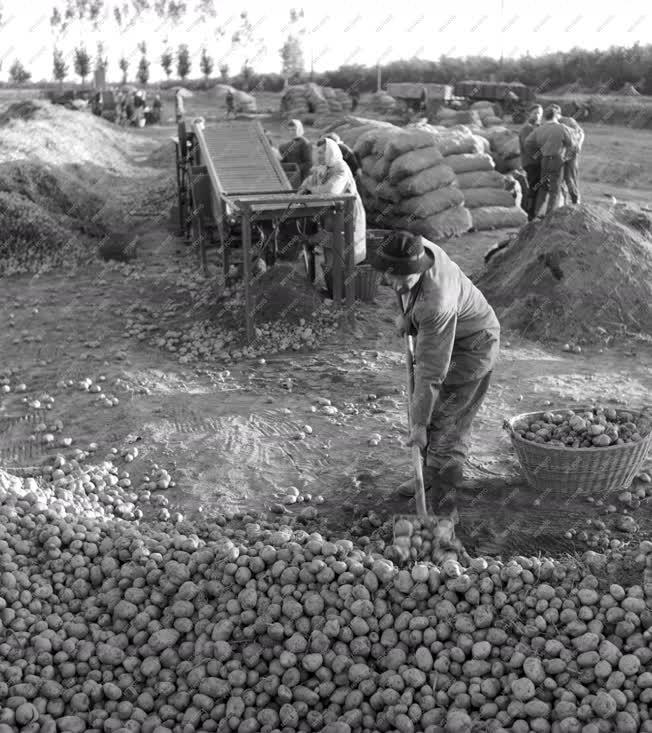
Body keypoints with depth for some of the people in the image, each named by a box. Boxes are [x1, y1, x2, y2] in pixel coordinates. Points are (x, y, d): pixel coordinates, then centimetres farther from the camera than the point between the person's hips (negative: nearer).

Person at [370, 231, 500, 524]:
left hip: (471, 347, -9)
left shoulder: (436, 305, -42)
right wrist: (407, 315, 3)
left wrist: (419, 425, -30)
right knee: (423, 407, 18)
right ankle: (430, 475, 38)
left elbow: (431, 373, -36)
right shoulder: (417, 249, -20)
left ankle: (445, 509, -2)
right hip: (439, 339, 9)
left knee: (447, 426, -11)